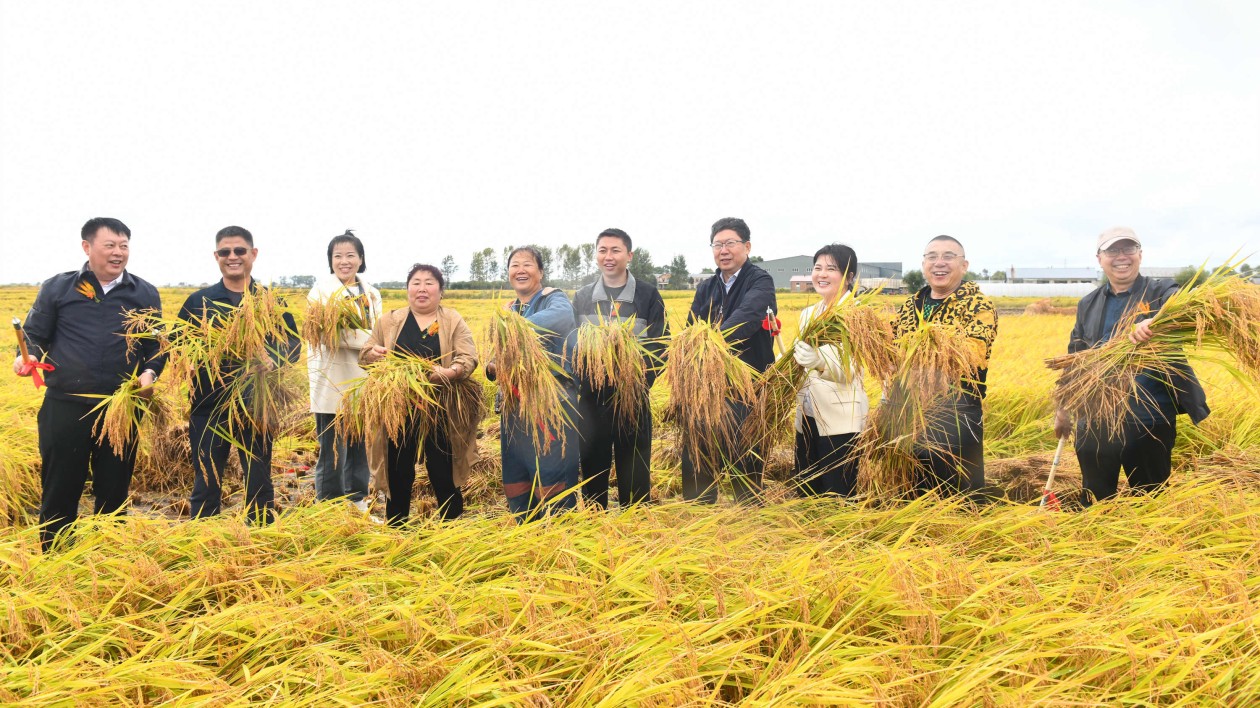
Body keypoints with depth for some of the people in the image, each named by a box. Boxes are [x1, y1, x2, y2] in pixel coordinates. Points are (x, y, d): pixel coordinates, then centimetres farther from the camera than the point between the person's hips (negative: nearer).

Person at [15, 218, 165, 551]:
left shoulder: (145, 294, 8)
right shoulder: (57, 288, 5)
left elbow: (157, 345, 11)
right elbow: (34, 334, 8)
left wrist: (150, 371, -9)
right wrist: (26, 357, -13)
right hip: (65, 408, -1)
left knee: (114, 494, 11)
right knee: (59, 491, 6)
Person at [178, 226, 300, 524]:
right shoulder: (198, 300, 6)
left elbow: (294, 344, 0)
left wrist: (273, 360, -20)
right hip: (209, 407, 1)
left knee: (259, 486, 8)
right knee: (206, 486, 7)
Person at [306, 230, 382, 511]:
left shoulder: (370, 292, 13)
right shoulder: (323, 290, -4)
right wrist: (372, 340, -22)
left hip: (363, 381, 6)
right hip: (333, 383, -6)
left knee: (360, 449, 12)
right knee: (333, 454, -2)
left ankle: (358, 506, 23)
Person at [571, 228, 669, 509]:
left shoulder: (648, 294, 0)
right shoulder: (582, 297, 10)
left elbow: (660, 344, -3)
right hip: (591, 395, 3)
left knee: (634, 468, 4)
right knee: (592, 465, 8)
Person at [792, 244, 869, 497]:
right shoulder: (808, 314, 12)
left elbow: (849, 370, -22)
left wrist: (818, 360, -40)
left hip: (840, 419, -7)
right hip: (807, 418, 7)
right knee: (806, 493, 14)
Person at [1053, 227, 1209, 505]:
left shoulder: (1161, 294, -2)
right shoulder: (1088, 305, 11)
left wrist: (1155, 322, -47)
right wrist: (1063, 408, 13)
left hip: (1149, 423, -3)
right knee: (1094, 503, 15)